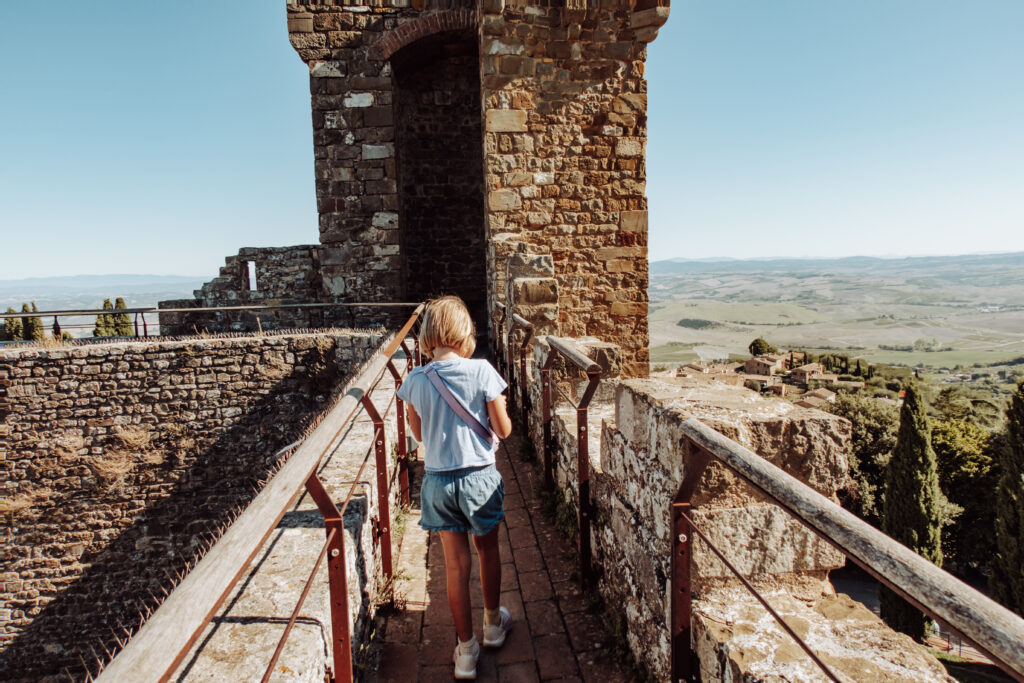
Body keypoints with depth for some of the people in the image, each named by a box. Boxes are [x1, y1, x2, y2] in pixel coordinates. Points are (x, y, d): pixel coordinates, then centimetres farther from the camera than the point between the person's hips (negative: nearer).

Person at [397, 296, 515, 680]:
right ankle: (493, 624, 43)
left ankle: (466, 651, 26)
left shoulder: (415, 381, -7)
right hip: (479, 477, -1)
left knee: (456, 565, 14)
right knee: (488, 551, 23)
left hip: (438, 481, 1)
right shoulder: (481, 371, -16)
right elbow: (503, 430, -11)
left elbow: (419, 433, 7)